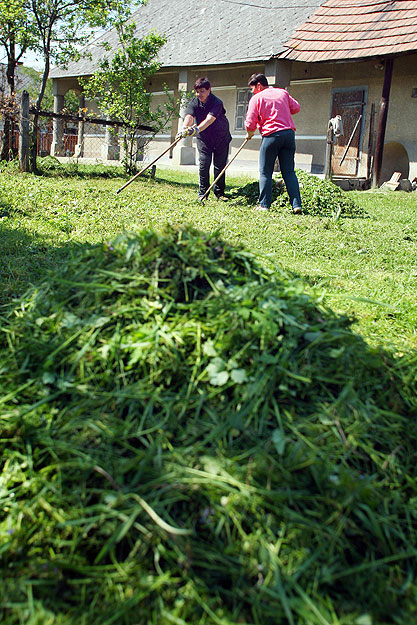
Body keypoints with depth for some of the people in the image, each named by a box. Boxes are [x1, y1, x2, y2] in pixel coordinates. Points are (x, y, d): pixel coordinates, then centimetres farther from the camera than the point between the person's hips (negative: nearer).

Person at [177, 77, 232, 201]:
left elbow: (210, 119, -38)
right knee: (203, 165, -6)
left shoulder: (217, 102, -23)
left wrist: (197, 129, -54)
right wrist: (185, 128, -51)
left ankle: (219, 192, 15)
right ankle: (202, 192, 5)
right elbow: (189, 117, -29)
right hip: (203, 139, 2)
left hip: (221, 138, -2)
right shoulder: (193, 103, -11)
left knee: (220, 165, 2)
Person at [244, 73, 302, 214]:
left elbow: (250, 123, -2)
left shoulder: (256, 98, 2)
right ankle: (296, 204, 0)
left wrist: (249, 134, 18)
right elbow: (296, 108, 22)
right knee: (289, 172, 6)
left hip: (271, 135, -4)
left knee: (265, 172, 6)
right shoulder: (283, 93, 15)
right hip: (289, 133, 4)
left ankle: (264, 205, 4)